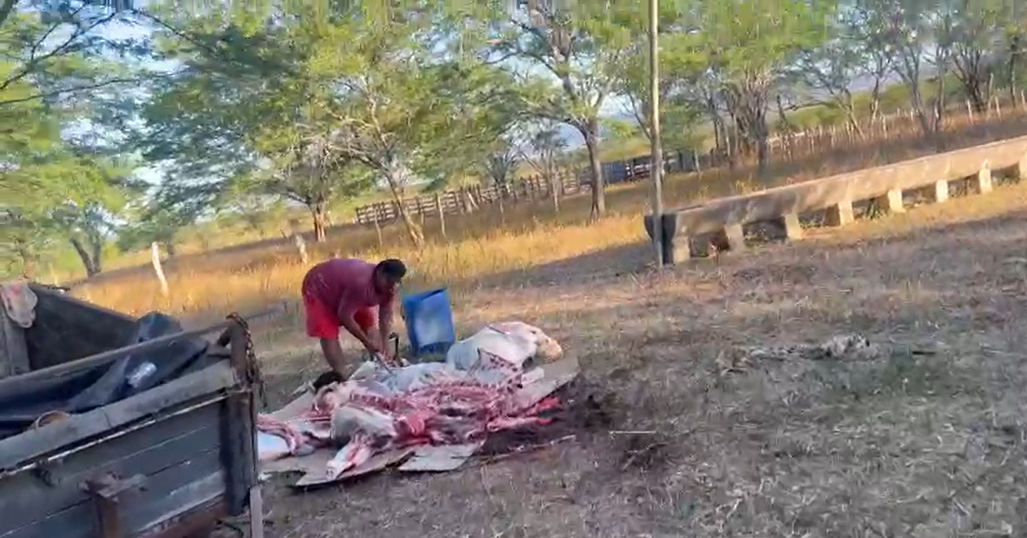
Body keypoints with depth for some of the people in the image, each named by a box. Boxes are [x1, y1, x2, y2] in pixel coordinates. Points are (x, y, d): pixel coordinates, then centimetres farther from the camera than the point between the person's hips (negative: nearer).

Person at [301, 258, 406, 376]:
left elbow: (386, 315, -10)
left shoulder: (389, 286, -19)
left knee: (369, 324, 5)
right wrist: (367, 342, -26)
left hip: (341, 288, 8)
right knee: (328, 335, -15)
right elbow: (344, 316, -35)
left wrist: (385, 346, -17)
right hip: (319, 287, -8)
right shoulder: (361, 284, -44)